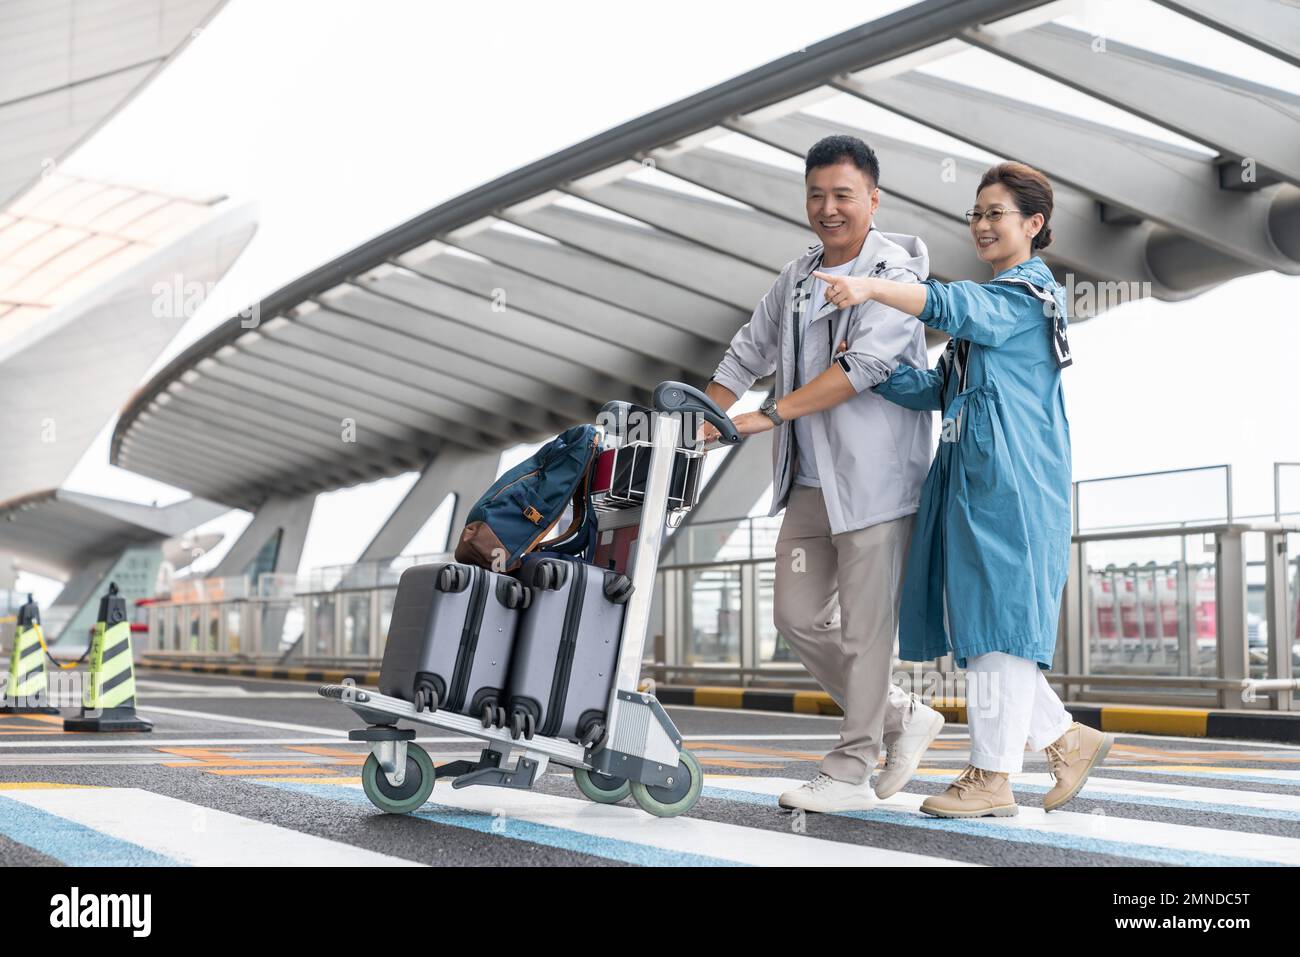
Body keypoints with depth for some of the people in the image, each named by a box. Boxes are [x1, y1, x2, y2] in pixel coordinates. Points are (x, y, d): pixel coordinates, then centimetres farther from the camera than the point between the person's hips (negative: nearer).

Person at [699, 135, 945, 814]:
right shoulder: (796, 277, 14)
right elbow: (747, 354, 22)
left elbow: (864, 364, -23)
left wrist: (769, 415, -28)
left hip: (875, 477, -8)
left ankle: (850, 773, 6)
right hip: (810, 481, 8)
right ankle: (902, 718, 24)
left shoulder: (896, 274, -10)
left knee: (866, 625, -3)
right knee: (797, 614, 9)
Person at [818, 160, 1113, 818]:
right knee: (975, 622, 8)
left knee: (998, 619, -9)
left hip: (1011, 484, -9)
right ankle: (1066, 738, 20)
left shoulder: (1030, 295, -4)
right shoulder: (988, 306, 25)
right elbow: (937, 389, 18)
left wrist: (873, 287, -38)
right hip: (968, 480, 9)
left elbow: (955, 306, -24)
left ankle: (992, 777, -4)